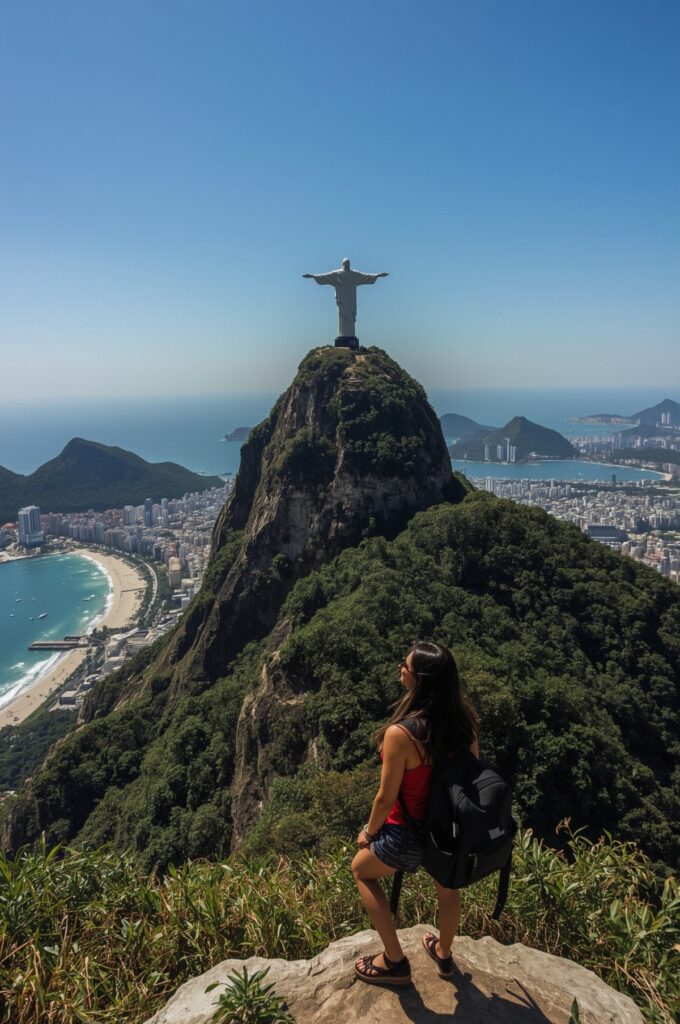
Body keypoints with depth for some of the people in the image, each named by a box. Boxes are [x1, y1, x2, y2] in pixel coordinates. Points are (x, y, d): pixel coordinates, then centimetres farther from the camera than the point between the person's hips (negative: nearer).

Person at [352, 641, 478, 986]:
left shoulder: (401, 734, -35)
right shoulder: (465, 718, -17)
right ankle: (444, 955, 58)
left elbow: (386, 798, -22)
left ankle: (394, 962, 32)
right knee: (445, 883, 32)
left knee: (361, 870, 24)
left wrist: (368, 833, -2)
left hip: (412, 833, -5)